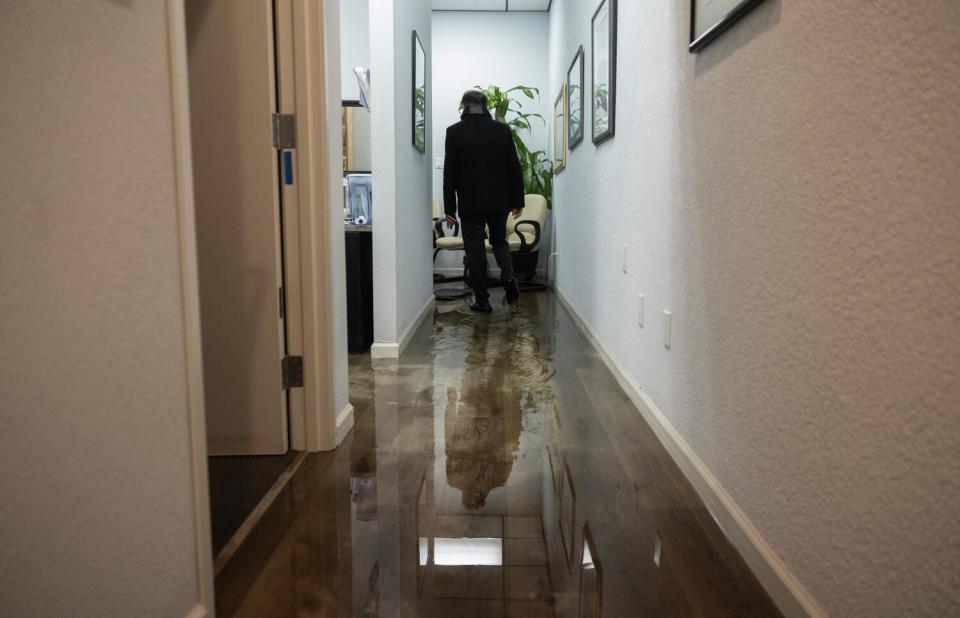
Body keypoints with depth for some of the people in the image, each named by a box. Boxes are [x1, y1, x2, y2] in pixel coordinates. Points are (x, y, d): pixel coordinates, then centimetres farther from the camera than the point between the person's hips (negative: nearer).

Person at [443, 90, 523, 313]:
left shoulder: (454, 132, -5)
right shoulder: (502, 130, 0)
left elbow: (450, 172, -6)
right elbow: (514, 168, 1)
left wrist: (449, 207, -1)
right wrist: (517, 200, 9)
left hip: (470, 203, -2)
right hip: (499, 201, 2)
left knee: (475, 250, 5)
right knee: (499, 240, 21)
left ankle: (482, 300, 7)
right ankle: (508, 276, -4)